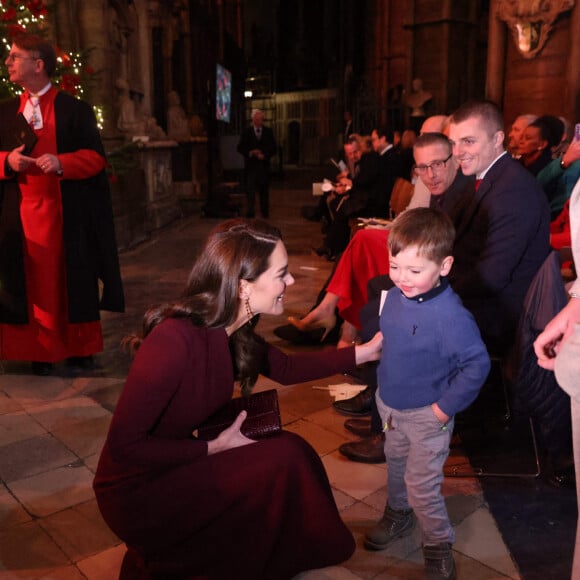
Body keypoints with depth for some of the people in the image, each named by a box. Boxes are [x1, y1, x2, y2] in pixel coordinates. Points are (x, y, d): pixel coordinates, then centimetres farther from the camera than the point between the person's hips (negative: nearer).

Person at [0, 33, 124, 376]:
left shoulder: (75, 109, 0)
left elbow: (97, 157, -5)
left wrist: (61, 162, -21)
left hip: (67, 212, -3)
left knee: (72, 279, 4)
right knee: (34, 282, 4)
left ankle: (80, 348, 17)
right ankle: (42, 350, 15)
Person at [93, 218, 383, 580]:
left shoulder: (231, 330, -5)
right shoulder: (175, 340, -31)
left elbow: (286, 368, 12)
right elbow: (124, 444, -26)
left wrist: (363, 352, 7)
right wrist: (214, 447, -19)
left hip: (177, 468, 8)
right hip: (135, 492, -8)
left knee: (289, 452, -2)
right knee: (283, 458, -18)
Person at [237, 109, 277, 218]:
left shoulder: (268, 132, 9)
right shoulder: (246, 132, 5)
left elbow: (273, 148, 5)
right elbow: (240, 148, 2)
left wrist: (264, 155, -11)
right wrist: (250, 153, -14)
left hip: (264, 164, 2)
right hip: (250, 164, -1)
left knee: (264, 190, 8)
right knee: (250, 189, -8)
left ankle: (265, 212, 16)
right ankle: (250, 211, -9)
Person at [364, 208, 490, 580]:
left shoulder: (450, 315, -30)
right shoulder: (395, 296, -8)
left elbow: (477, 364, -26)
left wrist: (445, 407, -20)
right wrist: (384, 388, 9)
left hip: (426, 416, -7)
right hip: (391, 406, 7)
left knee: (422, 485, 6)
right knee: (396, 467, 27)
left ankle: (438, 546, 30)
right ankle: (397, 515, 52)